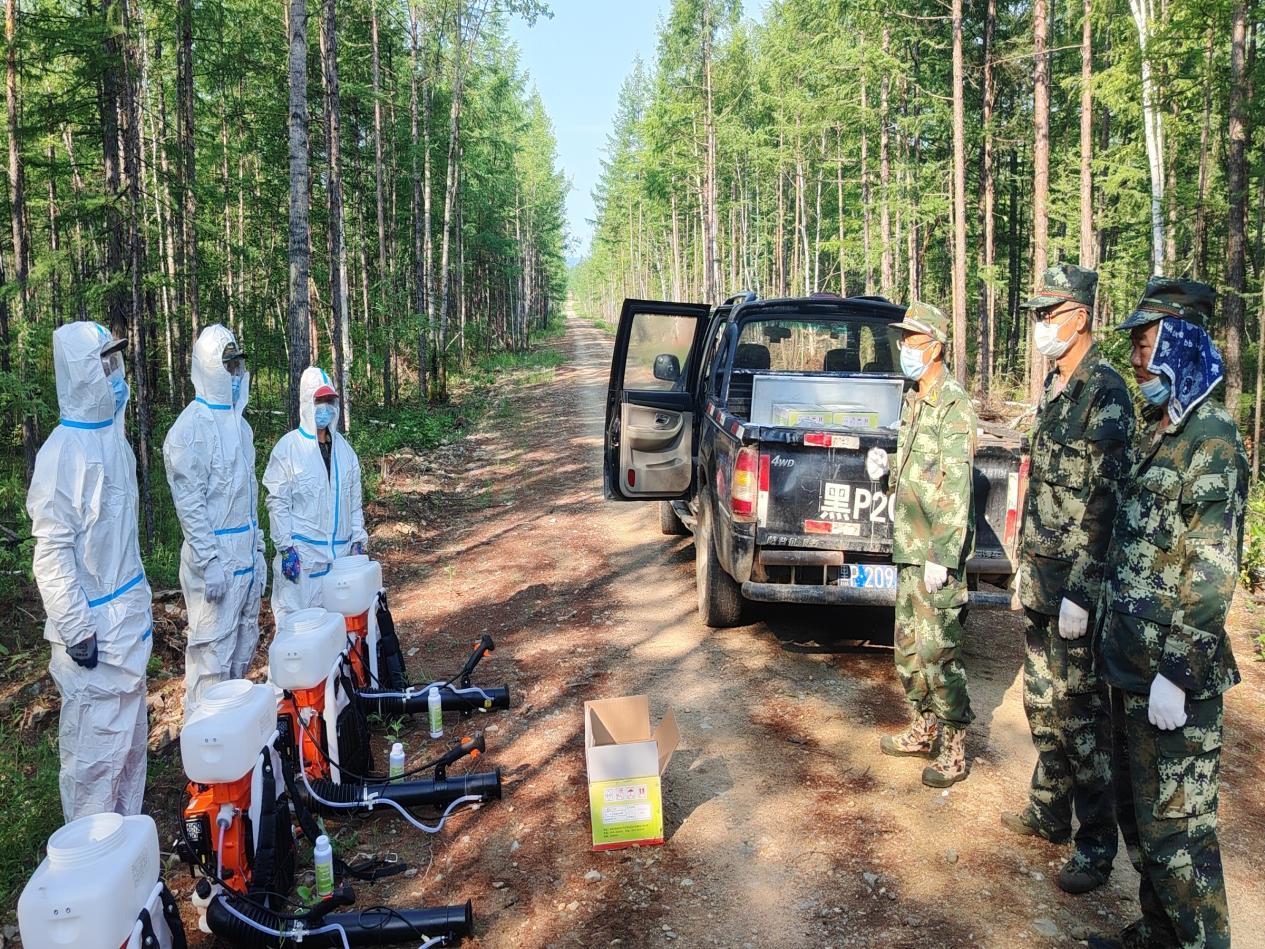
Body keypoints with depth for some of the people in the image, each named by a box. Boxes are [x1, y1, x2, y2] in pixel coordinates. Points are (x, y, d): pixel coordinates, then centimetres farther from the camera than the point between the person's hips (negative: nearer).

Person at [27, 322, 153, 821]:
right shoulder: (64, 451, -18)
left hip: (129, 622, 9)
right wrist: (76, 629, -18)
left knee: (131, 740, 18)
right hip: (94, 630, -9)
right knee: (95, 750, 2)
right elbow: (51, 549, -19)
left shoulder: (114, 437, 8)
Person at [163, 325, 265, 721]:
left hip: (245, 558, 9)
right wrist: (211, 563, -20)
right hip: (215, 558, -9)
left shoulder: (240, 423, 14)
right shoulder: (193, 426, -13)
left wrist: (258, 551, 17)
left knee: (244, 648, 16)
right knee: (212, 653, -4)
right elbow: (189, 502, -17)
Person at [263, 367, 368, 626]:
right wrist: (285, 547, -11)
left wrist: (358, 540, 11)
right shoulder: (288, 447, -4)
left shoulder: (343, 448, 12)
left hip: (341, 551, 5)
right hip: (301, 551, -5)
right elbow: (278, 502, -6)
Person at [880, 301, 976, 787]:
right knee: (908, 645, 17)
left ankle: (954, 750, 8)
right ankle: (924, 728, 32)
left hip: (936, 551, -9)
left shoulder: (953, 406, -15)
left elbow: (957, 487, -20)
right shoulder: (912, 400, 14)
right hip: (908, 547, 9)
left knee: (937, 651, -4)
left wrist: (941, 556, -22)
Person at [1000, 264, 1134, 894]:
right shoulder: (1055, 387, 12)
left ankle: (1096, 843, 14)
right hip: (1039, 570, 9)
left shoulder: (1106, 392, -15)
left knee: (1080, 711, 0)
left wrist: (1080, 591, -21)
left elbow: (1104, 500, -20)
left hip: (1076, 579, -9)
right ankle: (1049, 811, 33)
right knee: (1042, 699, 18)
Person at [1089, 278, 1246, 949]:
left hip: (1173, 672, -9)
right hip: (1130, 662, 9)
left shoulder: (1212, 440, -16)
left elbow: (1212, 573, -20)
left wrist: (1176, 673, -21)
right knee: (1135, 811, 19)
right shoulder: (1156, 433, 12)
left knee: (1174, 824, 1)